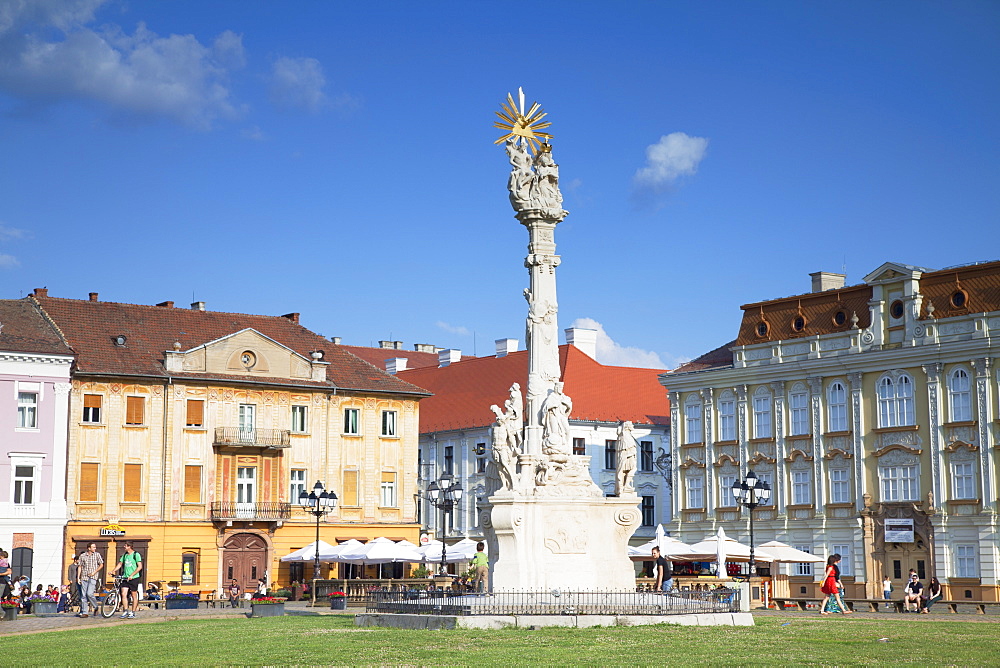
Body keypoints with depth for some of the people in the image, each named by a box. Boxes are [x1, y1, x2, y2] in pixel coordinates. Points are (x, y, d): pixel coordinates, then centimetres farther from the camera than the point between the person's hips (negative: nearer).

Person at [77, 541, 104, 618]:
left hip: (92, 577, -2)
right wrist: (78, 577, 6)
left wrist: (94, 572, -4)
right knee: (83, 595, 0)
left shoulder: (97, 555, 6)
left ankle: (95, 607, 7)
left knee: (89, 593, -16)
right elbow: (80, 567, 12)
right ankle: (84, 612, 5)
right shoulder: (82, 556, 8)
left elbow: (101, 565, 9)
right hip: (84, 577, 2)